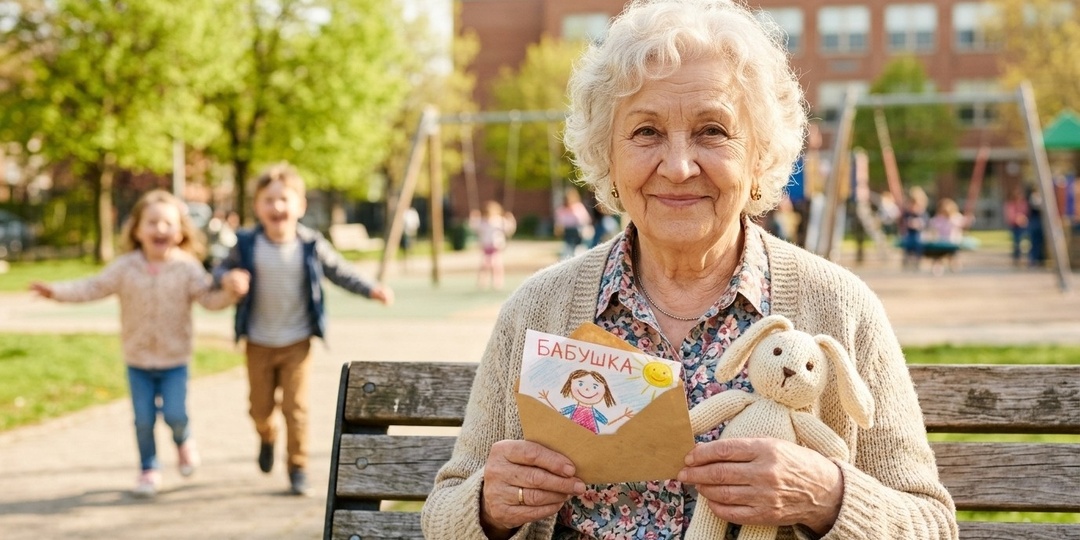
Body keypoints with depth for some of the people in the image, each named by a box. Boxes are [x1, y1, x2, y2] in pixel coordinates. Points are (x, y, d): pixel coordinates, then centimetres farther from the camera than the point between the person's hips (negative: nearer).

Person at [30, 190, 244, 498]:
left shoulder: (188, 268, -8)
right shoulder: (126, 267, -5)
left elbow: (209, 298, -12)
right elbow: (94, 288, -4)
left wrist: (230, 294, -33)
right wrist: (56, 291, -15)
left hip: (174, 360, -1)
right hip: (137, 360, 1)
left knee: (174, 414, -8)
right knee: (143, 419, 2)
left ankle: (184, 441, 27)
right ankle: (149, 469, 21)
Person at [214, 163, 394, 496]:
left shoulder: (311, 245, -7)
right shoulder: (247, 244, -8)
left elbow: (340, 272, 4)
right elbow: (222, 269, 1)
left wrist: (371, 290, -7)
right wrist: (227, 278, -23)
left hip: (296, 341, -1)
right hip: (258, 342, 1)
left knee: (296, 407, -3)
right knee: (260, 407, 10)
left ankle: (298, 468, 11)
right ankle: (267, 438, 45)